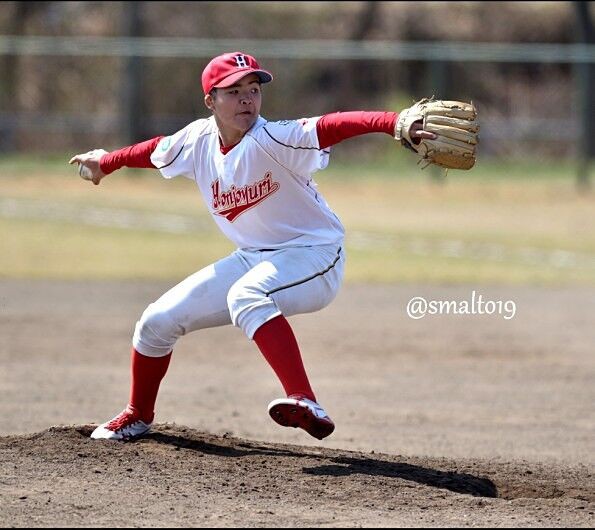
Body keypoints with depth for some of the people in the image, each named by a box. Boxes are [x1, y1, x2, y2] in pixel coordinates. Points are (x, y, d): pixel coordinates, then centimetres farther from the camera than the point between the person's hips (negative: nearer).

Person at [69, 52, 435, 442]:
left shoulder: (269, 140, -25)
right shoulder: (198, 141, -4)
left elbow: (330, 127, -43)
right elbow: (156, 150, 19)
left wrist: (393, 123, -58)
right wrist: (106, 162, 35)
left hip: (313, 255, -8)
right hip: (253, 259, 8)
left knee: (245, 295, -39)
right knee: (159, 321, 7)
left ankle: (307, 405, -50)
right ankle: (138, 417, 34)